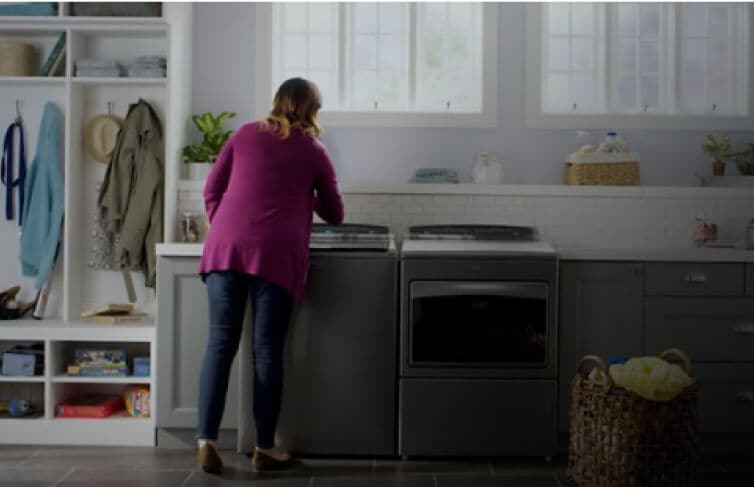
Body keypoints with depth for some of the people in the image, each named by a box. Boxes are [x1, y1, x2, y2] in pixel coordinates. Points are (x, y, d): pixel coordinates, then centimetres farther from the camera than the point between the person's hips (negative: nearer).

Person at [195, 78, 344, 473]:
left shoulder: (244, 135, 17)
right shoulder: (314, 152, 13)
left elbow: (212, 191, 15)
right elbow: (334, 215, 23)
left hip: (226, 246, 2)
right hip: (276, 253, -2)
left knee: (220, 343, 4)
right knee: (267, 350, 2)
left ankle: (206, 441, -1)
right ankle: (264, 448, 9)